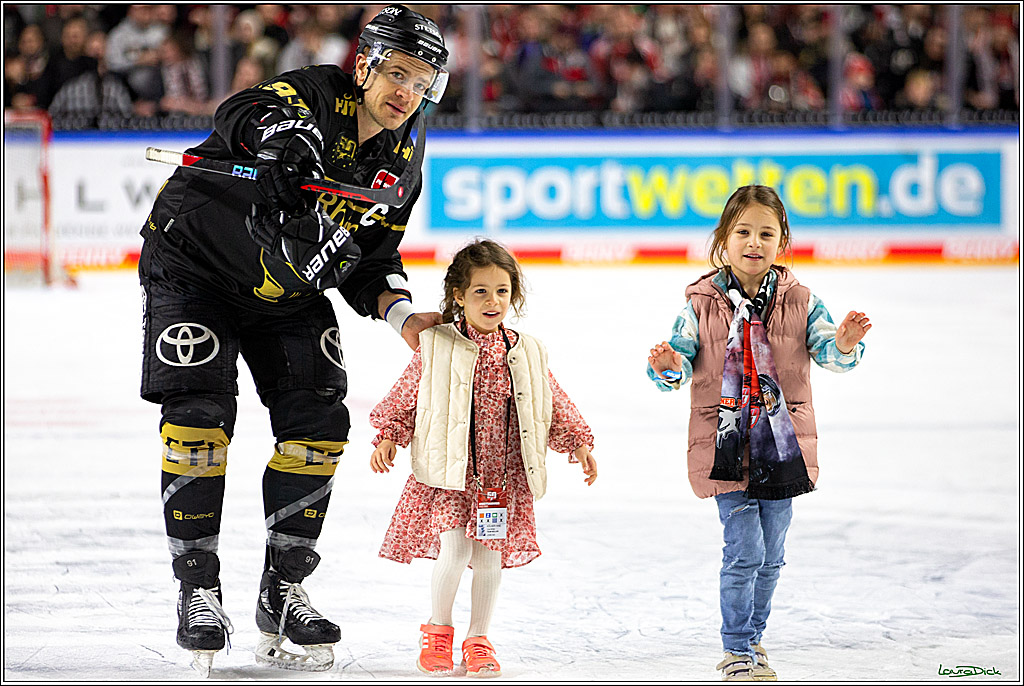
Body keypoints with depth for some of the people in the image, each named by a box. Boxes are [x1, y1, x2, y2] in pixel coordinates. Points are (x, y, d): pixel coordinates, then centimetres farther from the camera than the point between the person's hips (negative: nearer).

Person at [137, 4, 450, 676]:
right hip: (193, 263, -6)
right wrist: (278, 132, -68)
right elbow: (242, 116, -46)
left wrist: (401, 314, -12)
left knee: (319, 424, -4)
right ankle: (198, 588, -6)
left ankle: (284, 590, 8)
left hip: (290, 288, 6)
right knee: (200, 413, -17)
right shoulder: (316, 96, -23)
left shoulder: (402, 162, -2)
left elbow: (371, 264, 7)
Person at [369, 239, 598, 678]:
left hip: (503, 475, 3)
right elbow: (406, 395, 6)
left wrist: (578, 443, 5)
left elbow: (554, 406, 14)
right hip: (448, 474, -3)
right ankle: (437, 630, 8)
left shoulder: (526, 354, 6)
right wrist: (388, 436, -4)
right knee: (455, 548, -14)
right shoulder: (435, 348, -1)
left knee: (490, 557, 4)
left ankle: (478, 640, 20)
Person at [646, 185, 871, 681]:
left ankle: (751, 638, 30)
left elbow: (827, 351, -6)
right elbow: (681, 365, -4)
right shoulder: (702, 305, -2)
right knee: (744, 552, -8)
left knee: (770, 557, 12)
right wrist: (668, 366, -28)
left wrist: (844, 343, -29)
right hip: (726, 447, -3)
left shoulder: (798, 303, 2)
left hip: (783, 446, 3)